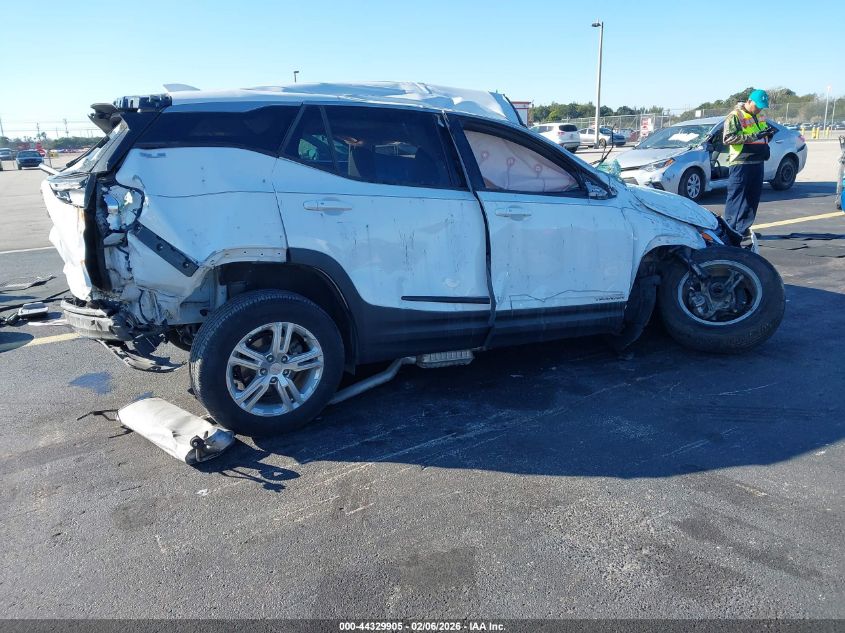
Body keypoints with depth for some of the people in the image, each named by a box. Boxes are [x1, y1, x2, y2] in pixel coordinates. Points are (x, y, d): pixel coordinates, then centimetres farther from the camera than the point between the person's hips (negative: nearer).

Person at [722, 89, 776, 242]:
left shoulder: (760, 117, 17)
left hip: (758, 162, 8)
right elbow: (727, 138, -18)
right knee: (736, 198, -8)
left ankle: (743, 228, 17)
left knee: (753, 198, 9)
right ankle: (731, 230, -5)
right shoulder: (735, 116, -7)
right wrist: (754, 136, -21)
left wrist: (768, 134, 6)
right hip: (740, 164, -8)